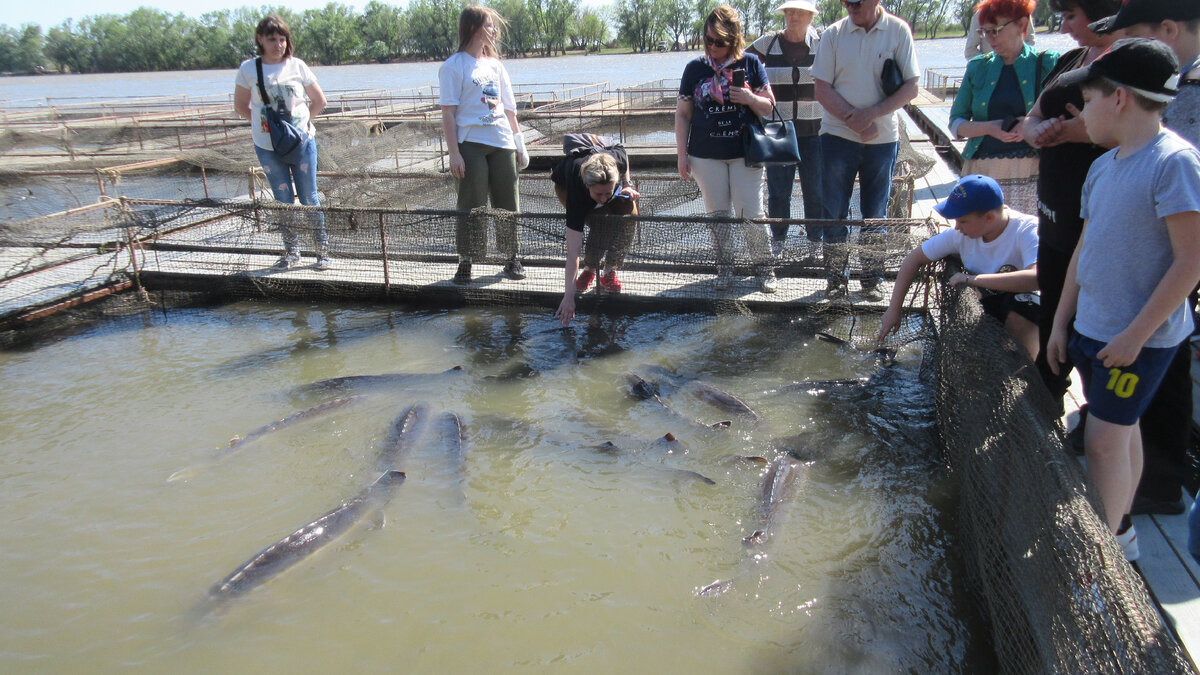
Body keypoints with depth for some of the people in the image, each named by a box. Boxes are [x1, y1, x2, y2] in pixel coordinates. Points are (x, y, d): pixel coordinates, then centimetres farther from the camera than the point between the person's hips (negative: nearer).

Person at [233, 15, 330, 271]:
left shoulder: (297, 66, -1)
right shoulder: (249, 69, -1)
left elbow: (319, 101, 8)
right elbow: (240, 106, 9)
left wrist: (302, 122, 3)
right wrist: (264, 122, 2)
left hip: (302, 143, -1)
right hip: (268, 147, 1)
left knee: (309, 199, 3)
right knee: (283, 202, 8)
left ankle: (323, 251, 11)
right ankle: (291, 252, 20)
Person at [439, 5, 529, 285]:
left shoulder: (495, 65, 16)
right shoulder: (454, 66, -1)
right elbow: (448, 112, -6)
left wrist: (520, 144, 14)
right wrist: (454, 153, -13)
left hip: (501, 144, 5)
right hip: (471, 144, -5)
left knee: (508, 204, 7)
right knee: (471, 206, -1)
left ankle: (512, 259, 18)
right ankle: (465, 263, 10)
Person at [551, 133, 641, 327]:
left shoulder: (617, 157, -41)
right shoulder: (577, 191, -44)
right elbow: (572, 251, -43)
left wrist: (627, 185, -19)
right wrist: (568, 296, -45)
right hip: (566, 185, -3)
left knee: (628, 211, -22)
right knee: (600, 220, -29)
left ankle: (610, 271, -7)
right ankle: (590, 269, -4)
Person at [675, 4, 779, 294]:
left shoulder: (750, 63, 1)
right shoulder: (694, 68, 3)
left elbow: (768, 107, 5)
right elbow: (682, 114, 7)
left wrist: (750, 98, -16)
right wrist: (681, 154, 3)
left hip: (745, 152, -1)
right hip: (706, 155, 1)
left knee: (751, 213, -2)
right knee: (718, 214, 8)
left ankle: (765, 267, 11)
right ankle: (724, 267, 19)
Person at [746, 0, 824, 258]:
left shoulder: (822, 44, 2)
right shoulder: (769, 43, 1)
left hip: (813, 130, 0)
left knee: (815, 190, 4)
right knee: (778, 191, 3)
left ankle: (817, 242, 21)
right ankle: (778, 240, 21)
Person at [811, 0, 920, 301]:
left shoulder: (898, 31, -3)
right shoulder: (833, 34, 0)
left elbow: (911, 87, -5)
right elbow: (822, 89, -3)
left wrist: (872, 114, -17)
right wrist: (853, 118, -15)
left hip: (883, 138, 0)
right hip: (838, 136, 1)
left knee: (876, 214, 8)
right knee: (833, 213, 3)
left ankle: (872, 280, 20)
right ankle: (835, 279, 16)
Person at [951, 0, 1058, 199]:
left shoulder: (1047, 63, 4)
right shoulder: (977, 67, 12)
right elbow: (956, 123, 11)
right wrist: (989, 128, -8)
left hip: (1031, 170, -2)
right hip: (982, 170, 2)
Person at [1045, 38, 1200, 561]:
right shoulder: (1103, 166, 8)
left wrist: (1135, 334, -19)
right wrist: (1061, 323, 14)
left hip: (1139, 338, -8)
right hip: (1092, 330, 8)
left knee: (1105, 439, -3)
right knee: (1120, 431, 18)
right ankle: (1119, 529, 32)